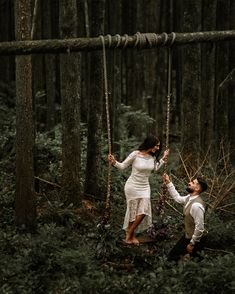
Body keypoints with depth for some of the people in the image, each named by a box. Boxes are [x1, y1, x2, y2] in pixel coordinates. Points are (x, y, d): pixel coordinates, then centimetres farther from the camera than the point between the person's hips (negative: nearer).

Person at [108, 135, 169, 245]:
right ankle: (130, 235, 18)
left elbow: (156, 168, 18)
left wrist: (164, 158, 13)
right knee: (133, 211, 3)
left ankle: (130, 234, 15)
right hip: (133, 186, -5)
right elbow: (122, 166, -9)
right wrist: (114, 162, -26)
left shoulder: (152, 157, -2)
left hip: (144, 187, 5)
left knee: (143, 211, -1)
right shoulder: (135, 154, -18)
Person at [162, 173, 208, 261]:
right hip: (188, 235, 9)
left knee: (172, 256, -2)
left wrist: (192, 244, -20)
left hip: (196, 238, -8)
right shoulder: (189, 198, -4)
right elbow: (177, 198, 18)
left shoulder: (196, 205, -31)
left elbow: (200, 227, -29)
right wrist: (168, 183, 13)